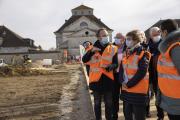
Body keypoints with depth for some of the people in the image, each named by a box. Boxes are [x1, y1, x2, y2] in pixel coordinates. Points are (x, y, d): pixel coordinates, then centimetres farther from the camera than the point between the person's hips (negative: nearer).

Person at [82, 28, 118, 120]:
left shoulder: (113, 49, -1)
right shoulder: (92, 48, 2)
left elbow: (116, 64, -5)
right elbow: (84, 60, -8)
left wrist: (109, 66, -26)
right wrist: (91, 51, -23)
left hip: (108, 79, 0)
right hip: (96, 79, 0)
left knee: (109, 103, 11)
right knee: (97, 103, 12)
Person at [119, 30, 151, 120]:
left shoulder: (143, 54, -10)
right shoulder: (126, 53, 12)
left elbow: (141, 72, -18)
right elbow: (121, 69, 11)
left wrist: (129, 84, -16)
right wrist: (122, 81, -6)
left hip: (138, 91, -7)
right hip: (125, 90, 7)